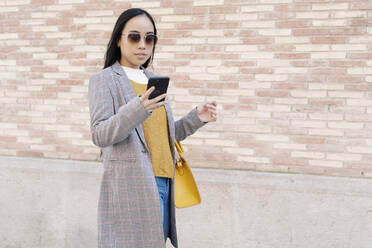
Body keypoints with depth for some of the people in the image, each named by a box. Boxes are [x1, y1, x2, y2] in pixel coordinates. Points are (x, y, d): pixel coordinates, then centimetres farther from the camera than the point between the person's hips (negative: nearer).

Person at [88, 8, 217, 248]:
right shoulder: (104, 80, -1)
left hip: (162, 183, 7)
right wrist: (138, 109, -29)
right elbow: (99, 135, -15)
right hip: (131, 187, -7)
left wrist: (196, 118, 9)